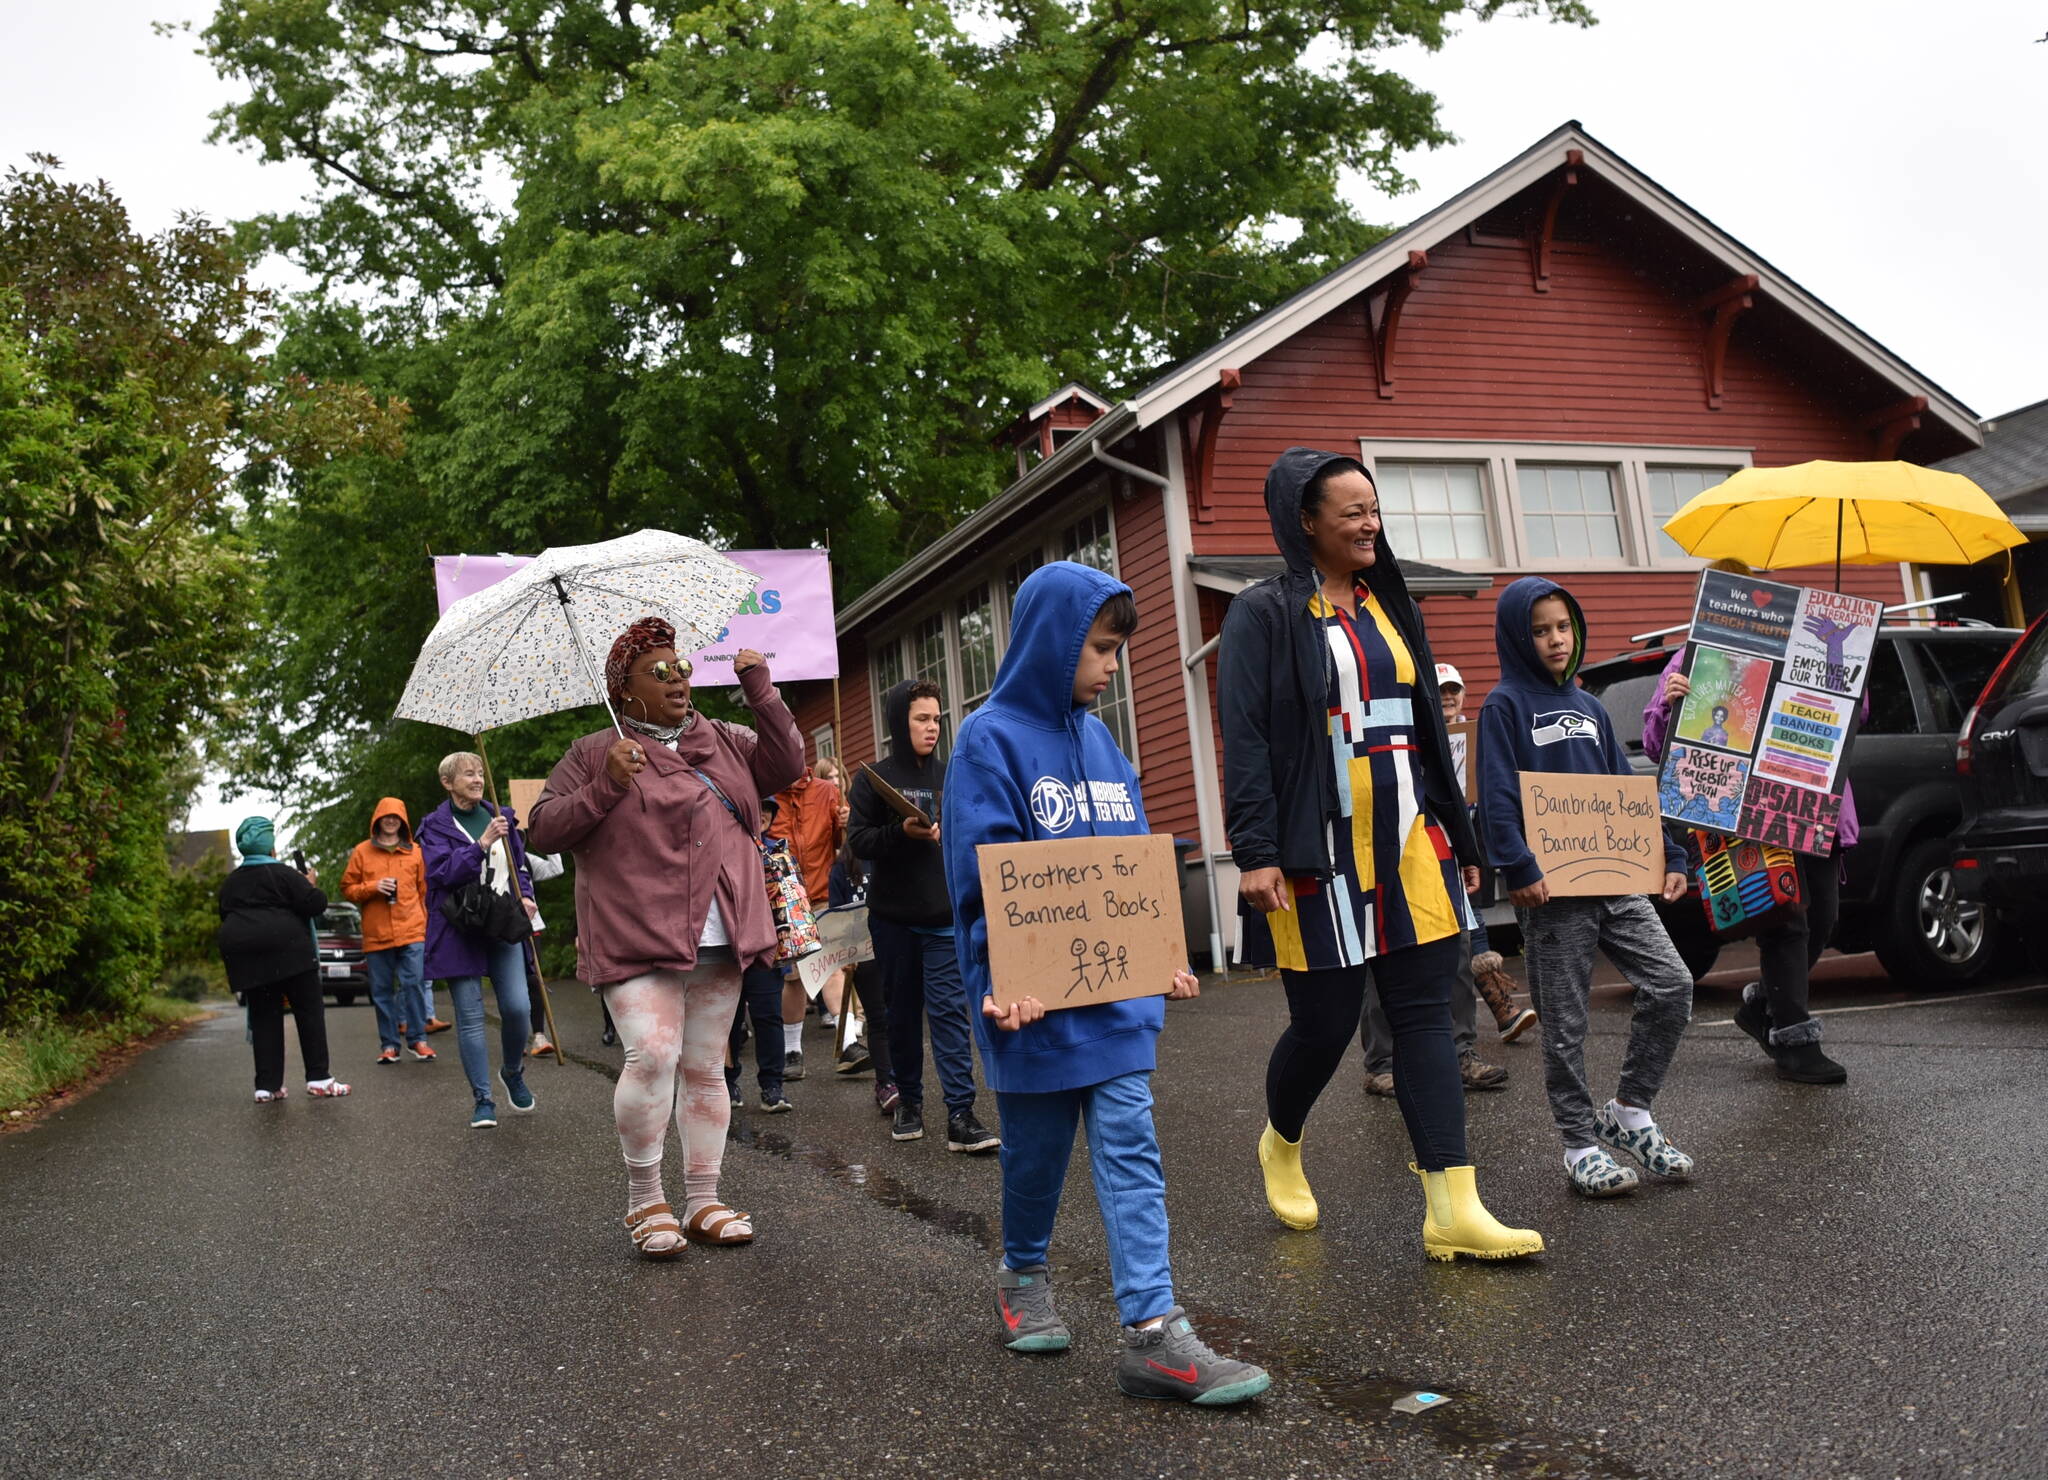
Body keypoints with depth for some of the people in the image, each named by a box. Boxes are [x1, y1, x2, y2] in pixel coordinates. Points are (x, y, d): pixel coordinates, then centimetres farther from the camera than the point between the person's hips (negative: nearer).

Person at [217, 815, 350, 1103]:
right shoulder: (283, 874, -4)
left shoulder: (229, 883, 16)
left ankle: (268, 1086, 4)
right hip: (287, 950, -5)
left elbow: (226, 918, 20)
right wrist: (310, 885, 7)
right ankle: (318, 1078, -4)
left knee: (263, 1018, 9)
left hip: (246, 956, 6)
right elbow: (315, 904, -11)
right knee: (309, 1011, 1)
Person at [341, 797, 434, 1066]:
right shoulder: (362, 852, 8)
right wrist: (373, 887, -11)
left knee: (413, 983, -9)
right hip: (376, 934, 1)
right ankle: (389, 1044, 12)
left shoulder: (414, 852, 10)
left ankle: (418, 1039, 0)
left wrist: (426, 924, 8)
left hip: (411, 931, -1)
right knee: (382, 990, 5)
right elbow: (348, 889, 7)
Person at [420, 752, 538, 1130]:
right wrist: (482, 843, -25)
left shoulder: (501, 818, 13)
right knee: (470, 1017, -1)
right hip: (459, 932, -3)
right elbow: (442, 872, -15)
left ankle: (513, 1073, 22)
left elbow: (520, 864, 21)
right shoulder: (436, 825, 1)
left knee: (518, 1008, -6)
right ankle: (482, 1099, 8)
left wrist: (525, 896, 2)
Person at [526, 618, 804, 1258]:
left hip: (718, 940, 4)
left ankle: (702, 1202, 18)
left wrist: (760, 690, 2)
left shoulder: (725, 742, 17)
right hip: (638, 941, -4)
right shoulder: (592, 755, 5)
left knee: (705, 1069, 8)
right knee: (652, 1055, -19)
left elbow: (787, 764, 10)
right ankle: (644, 1200, -1)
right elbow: (543, 829, 1)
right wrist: (606, 786, -13)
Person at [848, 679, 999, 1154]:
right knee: (903, 1011, 8)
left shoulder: (951, 777, 9)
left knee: (950, 1010, -6)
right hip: (892, 917, -1)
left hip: (945, 916, 1)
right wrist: (902, 832, -20)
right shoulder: (874, 778, 2)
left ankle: (961, 1116, -9)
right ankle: (909, 1101, 23)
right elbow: (858, 842, -5)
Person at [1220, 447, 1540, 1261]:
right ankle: (1281, 1144, 32)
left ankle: (1453, 1209, 0)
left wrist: (1459, 835, 19)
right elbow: (1244, 737, -10)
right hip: (1319, 848, -5)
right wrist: (1256, 853, -18)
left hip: (1407, 841, 6)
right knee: (1324, 1022, 1)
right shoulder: (1264, 613, -3)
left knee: (1426, 1016, 0)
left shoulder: (1392, 607, 16)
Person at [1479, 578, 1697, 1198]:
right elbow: (1498, 799, -12)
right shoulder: (1505, 705, -3)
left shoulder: (1589, 707, 18)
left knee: (1671, 985, -2)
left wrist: (1669, 857, 12)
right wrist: (1519, 870, -22)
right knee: (1565, 1022, 1)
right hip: (1554, 889, -6)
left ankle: (1629, 1112, 13)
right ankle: (1580, 1144, 13)